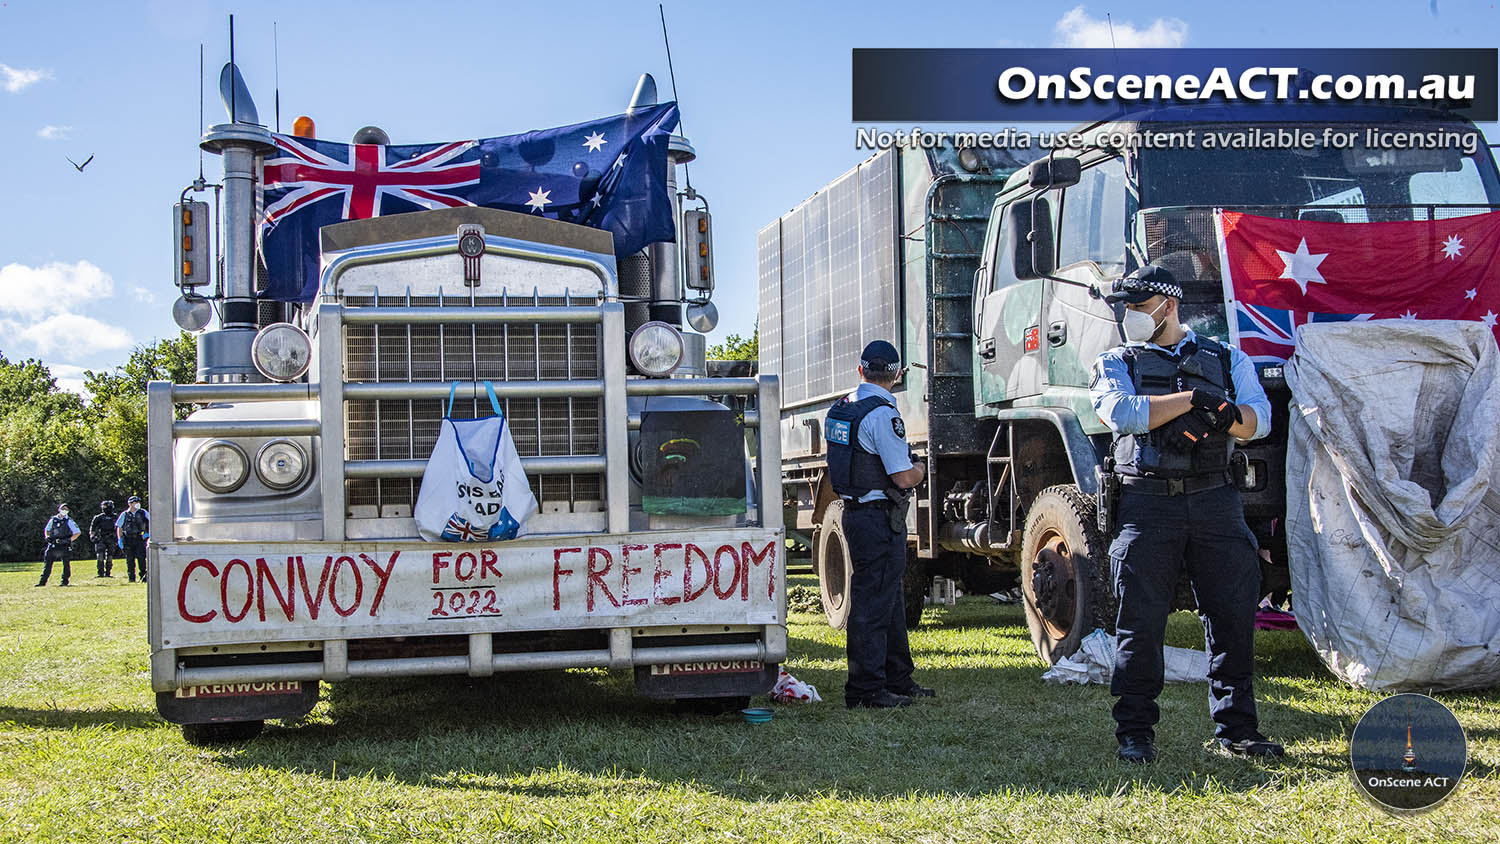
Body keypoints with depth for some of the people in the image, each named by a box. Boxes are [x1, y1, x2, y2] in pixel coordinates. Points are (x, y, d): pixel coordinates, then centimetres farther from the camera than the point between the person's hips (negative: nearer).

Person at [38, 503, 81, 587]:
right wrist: (47, 537, 6)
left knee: (66, 564, -2)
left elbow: (77, 533, -2)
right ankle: (43, 581, 8)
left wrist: (69, 540, -13)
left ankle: (65, 581, 8)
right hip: (53, 545, 3)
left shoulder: (69, 521, -2)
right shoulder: (53, 520, 9)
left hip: (65, 546, -3)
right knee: (47, 563, 3)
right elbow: (46, 529, 25)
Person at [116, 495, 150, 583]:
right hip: (128, 540, 1)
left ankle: (143, 577, -5)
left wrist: (148, 533, 0)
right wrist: (120, 540, 0)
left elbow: (151, 522, 12)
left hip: (140, 539, -1)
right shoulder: (124, 515, 7)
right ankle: (131, 578, 9)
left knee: (141, 558, -9)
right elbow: (119, 528, 9)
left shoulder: (143, 513, 7)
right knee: (130, 559, 2)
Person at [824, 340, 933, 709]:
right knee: (872, 603, -5)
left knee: (889, 599, 18)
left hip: (854, 510, 9)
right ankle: (865, 690, -2)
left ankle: (898, 680, 27)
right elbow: (904, 478, -19)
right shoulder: (882, 414, -17)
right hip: (879, 519, -9)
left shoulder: (841, 409, 11)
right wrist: (920, 470, 3)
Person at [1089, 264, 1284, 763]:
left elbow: (1258, 420, 1)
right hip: (1147, 502, -2)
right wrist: (1193, 397, -10)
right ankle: (1135, 733, 5)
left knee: (1233, 617, 2)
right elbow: (1123, 412, -10)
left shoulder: (1227, 360, 16)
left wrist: (1226, 416, -20)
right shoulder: (1116, 364, 12)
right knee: (1140, 622, -3)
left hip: (1214, 501, 2)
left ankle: (1236, 728, 13)